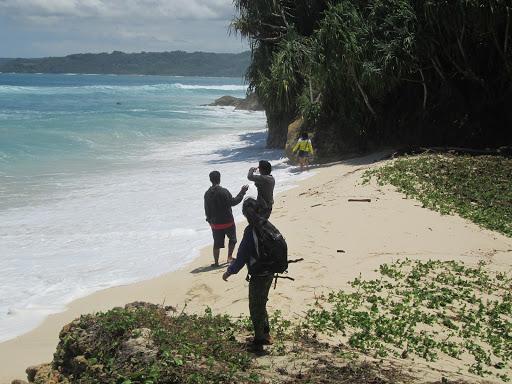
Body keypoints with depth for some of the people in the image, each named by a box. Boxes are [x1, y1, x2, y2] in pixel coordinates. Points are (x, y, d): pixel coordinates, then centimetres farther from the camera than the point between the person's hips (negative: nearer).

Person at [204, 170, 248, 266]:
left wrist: (210, 220, 20)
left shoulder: (207, 194, -1)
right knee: (232, 239, 19)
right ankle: (229, 257, 18)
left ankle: (216, 262, 13)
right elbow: (233, 202, -12)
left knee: (217, 243, 12)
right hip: (227, 221, -4)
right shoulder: (223, 191, -18)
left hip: (215, 223, 4)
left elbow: (207, 209, 7)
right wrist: (242, 192, -4)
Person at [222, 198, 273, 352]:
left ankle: (259, 341, 15)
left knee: (255, 308, 6)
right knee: (261, 304, 24)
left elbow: (242, 255, -20)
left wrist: (229, 271, -8)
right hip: (270, 272, 8)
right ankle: (265, 334, 36)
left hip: (258, 275, -8)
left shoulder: (251, 230, -24)